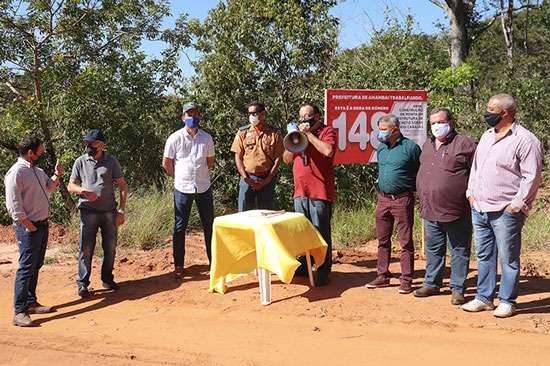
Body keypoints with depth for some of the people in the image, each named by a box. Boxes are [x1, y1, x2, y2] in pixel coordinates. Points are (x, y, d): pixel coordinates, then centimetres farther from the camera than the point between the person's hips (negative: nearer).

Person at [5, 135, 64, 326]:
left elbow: (49, 187, 30)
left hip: (42, 224, 9)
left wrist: (57, 175, 11)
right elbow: (14, 206, -19)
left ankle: (31, 303, 26)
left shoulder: (37, 170, 12)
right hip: (29, 227, -9)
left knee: (36, 266, 15)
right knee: (26, 268, -8)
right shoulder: (16, 172, -16)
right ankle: (19, 312, -5)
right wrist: (29, 227, -17)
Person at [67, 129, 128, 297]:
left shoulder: (111, 161, 3)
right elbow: (70, 186, 8)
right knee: (86, 249, 0)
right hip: (88, 212, -1)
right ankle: (83, 283, 12)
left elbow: (123, 186, 4)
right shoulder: (80, 161, 4)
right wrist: (84, 191, -14)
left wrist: (121, 210, -4)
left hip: (109, 212, 1)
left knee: (110, 248, 10)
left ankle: (107, 279, 27)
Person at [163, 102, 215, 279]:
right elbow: (166, 163, 5)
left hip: (204, 188, 3)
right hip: (182, 189, -2)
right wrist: (180, 177, 10)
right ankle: (178, 266, 12)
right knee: (180, 227, 4)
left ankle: (214, 262, 19)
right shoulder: (175, 138, -2)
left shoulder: (206, 138, 5)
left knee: (209, 226, 8)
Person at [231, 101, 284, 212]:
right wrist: (245, 178, -7)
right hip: (248, 178, 1)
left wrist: (267, 180, -7)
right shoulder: (243, 132, 6)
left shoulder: (274, 133, 3)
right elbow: (238, 157, 4)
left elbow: (278, 158, 1)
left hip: (267, 179, 0)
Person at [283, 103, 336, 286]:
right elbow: (286, 159, 14)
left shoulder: (327, 131, -1)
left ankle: (323, 271, 3)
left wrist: (309, 133, -12)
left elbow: (328, 151, -22)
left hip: (320, 192, -6)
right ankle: (304, 266, 26)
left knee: (321, 233, -3)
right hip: (300, 192, 7)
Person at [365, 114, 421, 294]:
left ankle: (406, 280, 7)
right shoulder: (381, 148, 12)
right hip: (383, 199, 6)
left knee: (406, 242, 0)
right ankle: (383, 276, 22)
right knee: (383, 241, 12)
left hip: (403, 200, -6)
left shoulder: (410, 147, -7)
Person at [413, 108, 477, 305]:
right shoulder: (427, 145, 15)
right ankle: (431, 284, 29)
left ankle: (457, 289, 13)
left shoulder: (465, 144, -6)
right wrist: (423, 199, 20)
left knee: (459, 251, 4)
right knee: (433, 250, 16)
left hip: (457, 212, -6)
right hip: (430, 211, 7)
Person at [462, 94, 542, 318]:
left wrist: (516, 205, -13)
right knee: (484, 256, 14)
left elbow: (531, 177, -12)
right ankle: (484, 298, 24)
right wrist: (471, 193, 13)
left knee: (508, 258, 2)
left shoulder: (525, 140, -10)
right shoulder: (487, 136, 15)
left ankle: (507, 302, 13)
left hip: (506, 212, -8)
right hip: (479, 209, 8)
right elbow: (475, 166, 22)